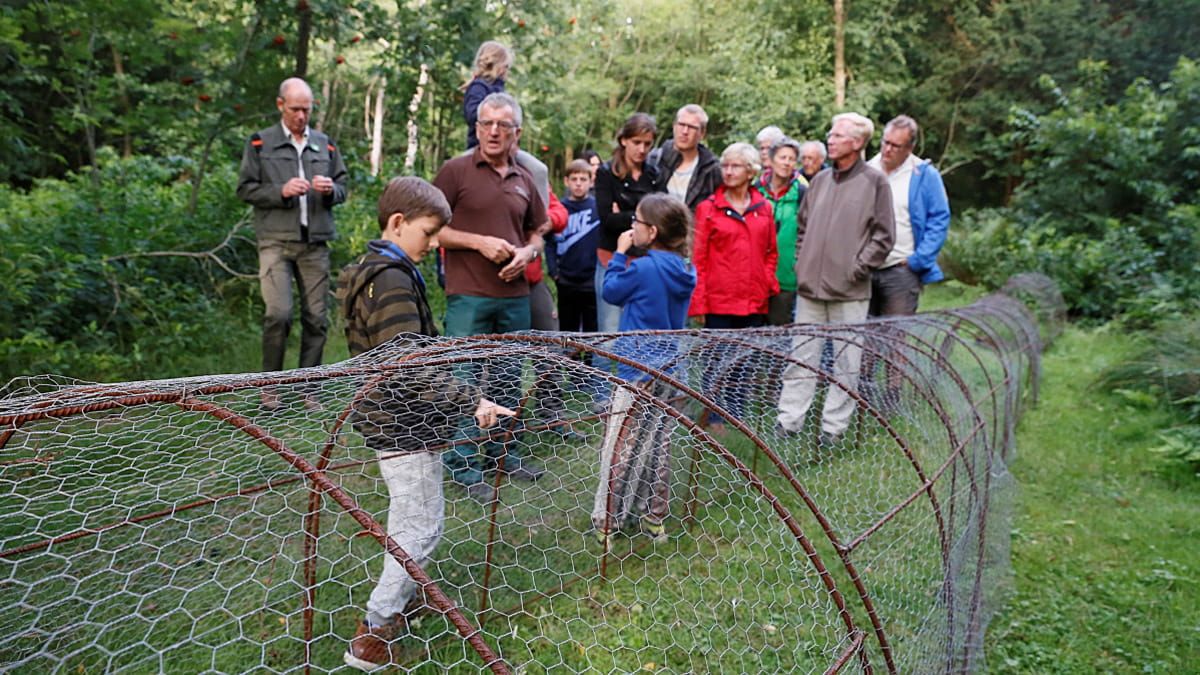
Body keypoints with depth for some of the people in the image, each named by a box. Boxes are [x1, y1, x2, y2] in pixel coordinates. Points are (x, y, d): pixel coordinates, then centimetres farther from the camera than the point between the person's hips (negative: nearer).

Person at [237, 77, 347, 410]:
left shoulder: (325, 144, 16)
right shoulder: (260, 143, 8)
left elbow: (343, 188, 19)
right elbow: (245, 189, 4)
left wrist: (330, 189, -4)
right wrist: (281, 191, -11)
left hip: (315, 243, 3)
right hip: (276, 241, -3)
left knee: (316, 318, 2)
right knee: (278, 313, -14)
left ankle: (307, 388, 13)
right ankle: (270, 384, 4)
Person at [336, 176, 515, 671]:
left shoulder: (373, 272, 12)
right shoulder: (392, 281, -21)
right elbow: (409, 366, -27)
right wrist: (470, 401, -29)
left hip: (390, 419, 11)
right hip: (403, 426, -11)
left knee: (408, 518, 24)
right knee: (422, 526, -2)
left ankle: (400, 600, 40)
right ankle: (373, 633, 7)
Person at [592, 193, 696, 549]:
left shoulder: (643, 269, -18)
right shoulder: (684, 271, 3)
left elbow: (611, 292, -3)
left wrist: (620, 254, 6)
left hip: (639, 369, -8)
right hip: (667, 367, 8)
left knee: (619, 444, 1)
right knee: (657, 442, 17)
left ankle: (607, 523, 9)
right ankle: (655, 518, 27)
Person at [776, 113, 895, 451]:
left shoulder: (874, 182, -2)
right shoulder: (820, 180, 12)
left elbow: (883, 236, -3)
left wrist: (857, 268, -9)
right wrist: (801, 264, 9)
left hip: (849, 292, -4)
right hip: (810, 287, 5)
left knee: (846, 363, 3)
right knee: (801, 358, 9)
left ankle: (833, 428, 13)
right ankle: (788, 422, 16)